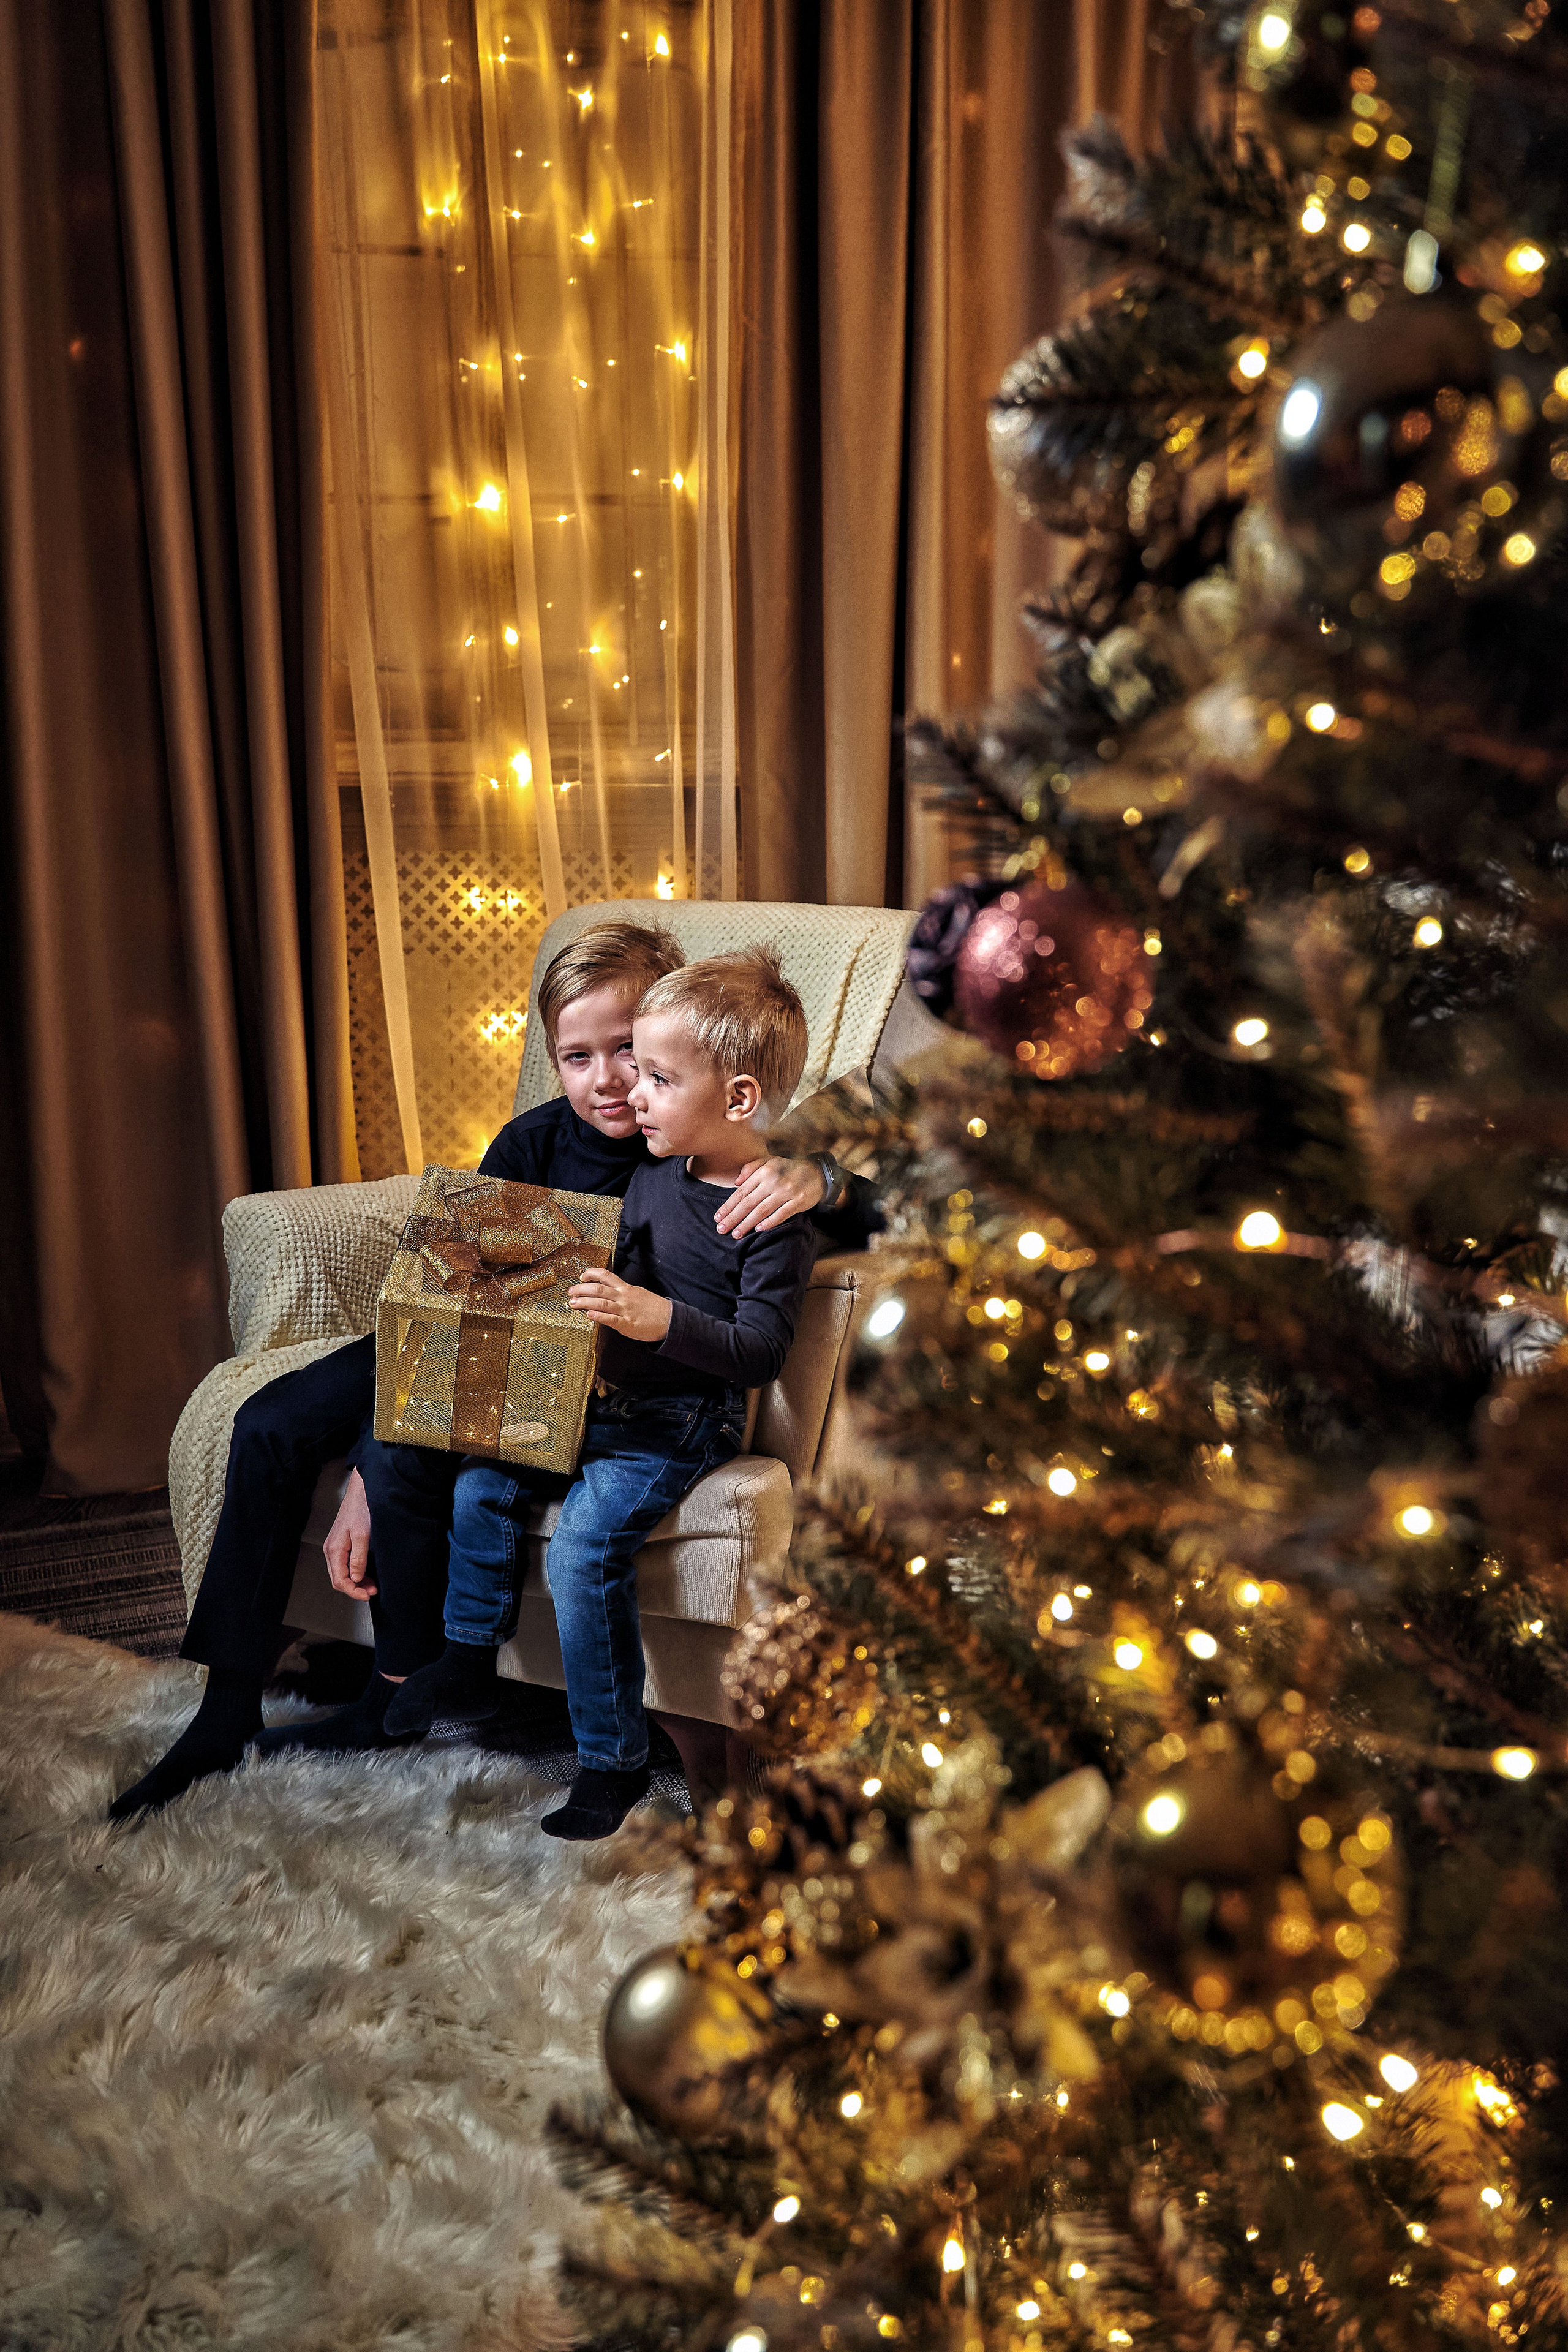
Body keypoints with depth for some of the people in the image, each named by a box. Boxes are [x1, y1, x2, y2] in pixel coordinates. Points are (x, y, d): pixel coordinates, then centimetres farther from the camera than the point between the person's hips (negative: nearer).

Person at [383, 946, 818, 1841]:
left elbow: (761, 1351, -24)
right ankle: (471, 1659, 20)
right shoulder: (655, 1174, 8)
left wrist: (660, 1320, -34)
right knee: (484, 1480, 0)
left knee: (585, 1548, -21)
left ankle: (615, 1760, -6)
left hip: (686, 1420, -8)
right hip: (608, 1396, 8)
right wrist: (596, 1296, 5)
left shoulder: (776, 1214, -17)